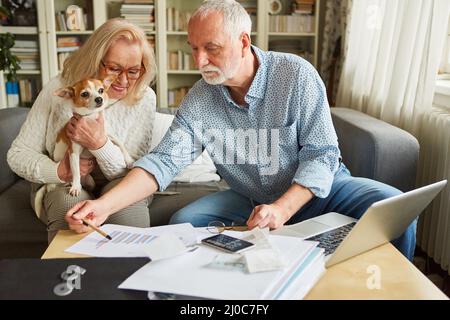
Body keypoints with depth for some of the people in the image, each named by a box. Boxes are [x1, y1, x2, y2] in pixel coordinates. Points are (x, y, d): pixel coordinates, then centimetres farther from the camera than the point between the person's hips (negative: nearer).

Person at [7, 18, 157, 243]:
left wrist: (99, 144, -32)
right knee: (71, 203, -33)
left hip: (118, 186, 0)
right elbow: (18, 154, -3)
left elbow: (132, 174, -13)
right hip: (63, 186, 1)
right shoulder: (58, 89, -9)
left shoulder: (144, 99, -11)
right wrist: (58, 171, -23)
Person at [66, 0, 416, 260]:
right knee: (184, 222, -14)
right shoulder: (198, 101, -11)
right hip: (251, 199, 3)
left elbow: (322, 154, -19)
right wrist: (104, 205, -32)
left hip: (316, 188, -2)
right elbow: (163, 161, -17)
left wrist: (283, 208, -34)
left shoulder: (296, 74, -19)